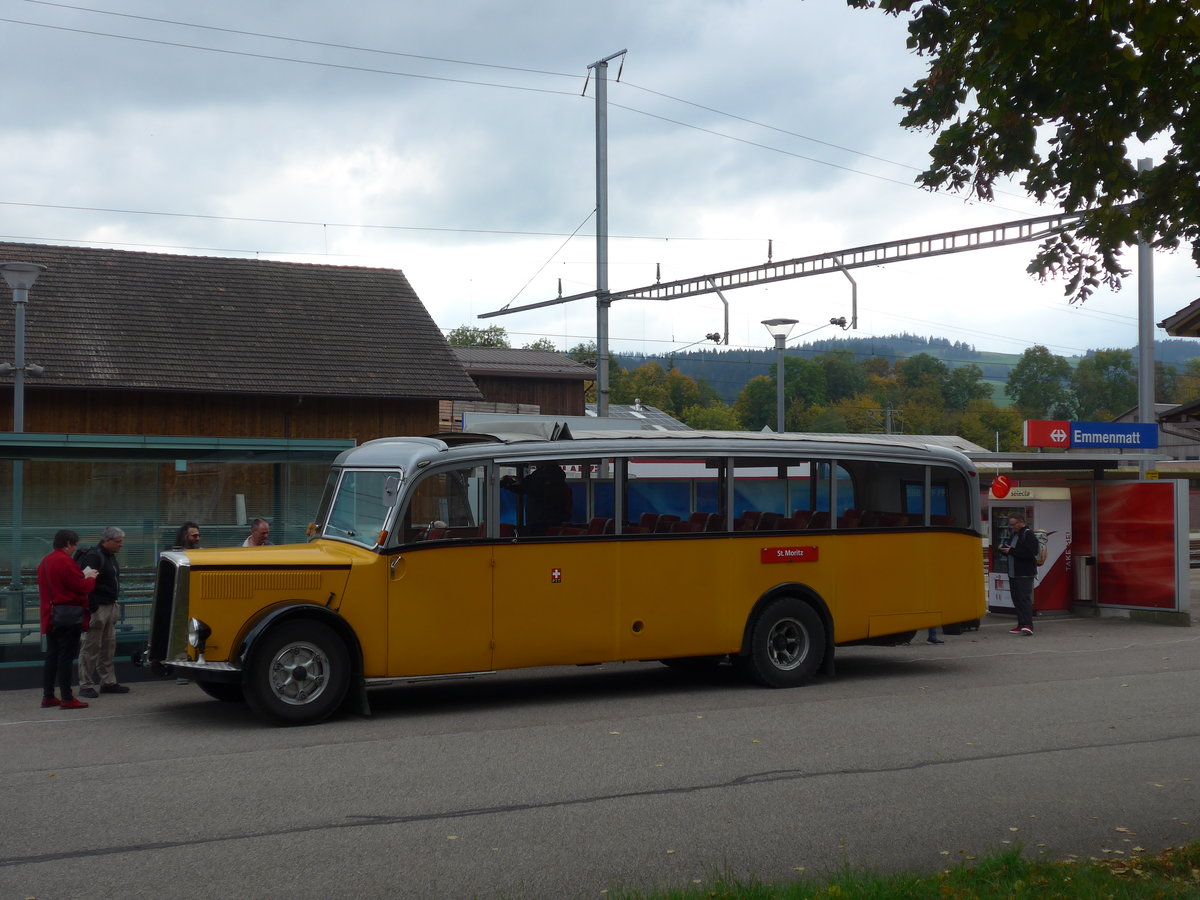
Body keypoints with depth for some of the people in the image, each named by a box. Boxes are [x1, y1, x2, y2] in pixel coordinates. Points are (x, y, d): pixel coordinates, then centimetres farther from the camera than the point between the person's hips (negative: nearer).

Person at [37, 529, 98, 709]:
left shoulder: (45, 562, 14)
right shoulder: (66, 562, -16)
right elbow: (82, 587, -16)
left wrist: (82, 577, 16)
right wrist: (90, 578, 3)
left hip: (50, 617, 9)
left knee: (52, 656, 13)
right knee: (66, 657, -6)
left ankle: (48, 696, 16)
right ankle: (67, 699, -5)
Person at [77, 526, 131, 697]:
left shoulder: (110, 556, 15)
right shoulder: (93, 556, -16)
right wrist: (91, 608, -24)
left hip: (110, 606, 10)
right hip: (97, 608, -10)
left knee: (108, 646, 14)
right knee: (91, 647, -4)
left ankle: (108, 682, 22)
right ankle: (86, 685, 1)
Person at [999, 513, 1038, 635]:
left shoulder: (1028, 535, -10)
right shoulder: (1014, 535, 19)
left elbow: (1030, 553, -22)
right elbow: (1010, 551, 29)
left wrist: (1011, 551, -17)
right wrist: (1004, 549, 5)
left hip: (1024, 574, -9)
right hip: (1013, 574, 9)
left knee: (1024, 598, -15)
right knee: (1016, 599, 8)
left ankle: (1028, 625, -20)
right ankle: (1021, 625, 12)